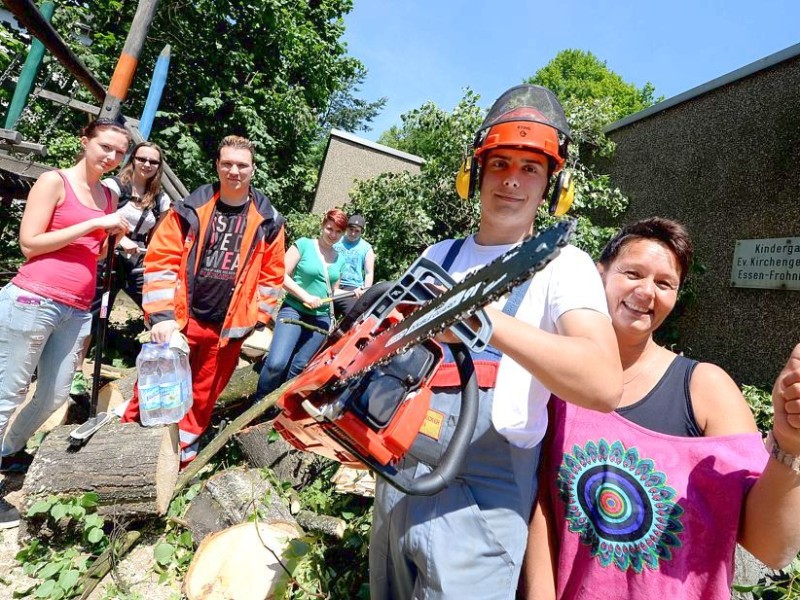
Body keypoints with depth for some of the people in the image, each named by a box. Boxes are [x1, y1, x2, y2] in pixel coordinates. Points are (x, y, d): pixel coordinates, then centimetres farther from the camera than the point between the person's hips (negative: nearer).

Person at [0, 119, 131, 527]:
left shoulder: (109, 196, 14)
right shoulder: (54, 181, -2)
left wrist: (116, 238, 2)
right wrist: (93, 224, -13)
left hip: (76, 310, 6)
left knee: (55, 395, 14)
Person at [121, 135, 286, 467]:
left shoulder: (268, 220, 3)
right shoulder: (190, 208, -1)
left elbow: (272, 275, 8)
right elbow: (160, 261, -5)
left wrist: (256, 317, 2)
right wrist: (162, 315, -13)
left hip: (228, 328, 1)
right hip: (180, 319, -1)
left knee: (202, 396, 14)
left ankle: (182, 452, 34)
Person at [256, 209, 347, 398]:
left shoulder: (340, 259, 11)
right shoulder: (304, 244, -4)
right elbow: (282, 275, -9)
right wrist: (305, 296, -17)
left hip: (321, 318, 5)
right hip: (294, 310, -5)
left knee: (298, 368, 6)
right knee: (276, 363, -18)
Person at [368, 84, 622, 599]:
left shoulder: (563, 265, -7)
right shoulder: (439, 256, 12)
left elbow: (605, 383, -24)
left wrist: (485, 319, -33)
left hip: (477, 500, -6)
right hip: (398, 476, 6)